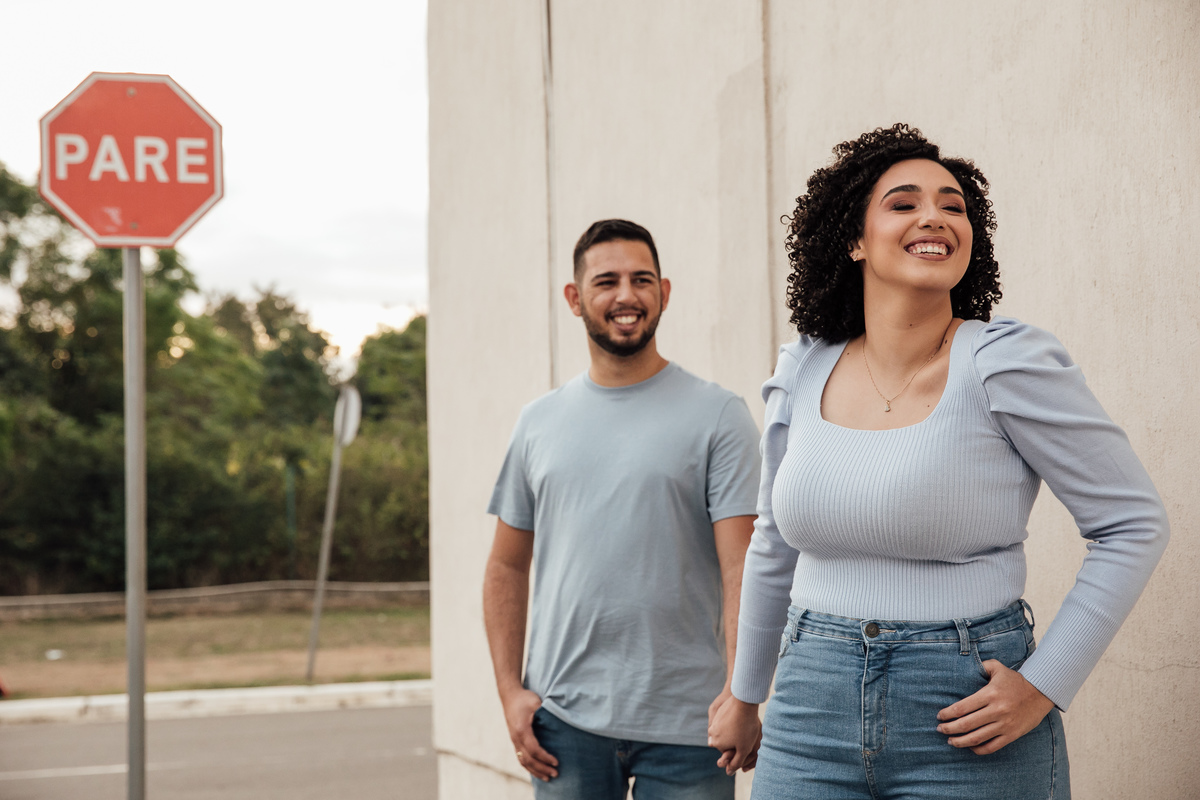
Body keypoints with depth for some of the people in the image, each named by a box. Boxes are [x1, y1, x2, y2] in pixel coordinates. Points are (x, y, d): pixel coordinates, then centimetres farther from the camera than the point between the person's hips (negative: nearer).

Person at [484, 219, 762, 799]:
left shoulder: (718, 416, -2)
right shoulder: (538, 423, 10)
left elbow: (741, 567, -9)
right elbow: (507, 566, 13)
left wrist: (741, 690, -20)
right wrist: (510, 690, 3)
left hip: (685, 724, -3)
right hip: (564, 719, 3)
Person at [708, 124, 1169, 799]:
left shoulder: (1005, 363, -11)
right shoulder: (803, 374, 3)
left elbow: (1134, 523, -6)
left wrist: (1045, 685, -11)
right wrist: (745, 698, 25)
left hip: (971, 736, -4)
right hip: (811, 726, 4)